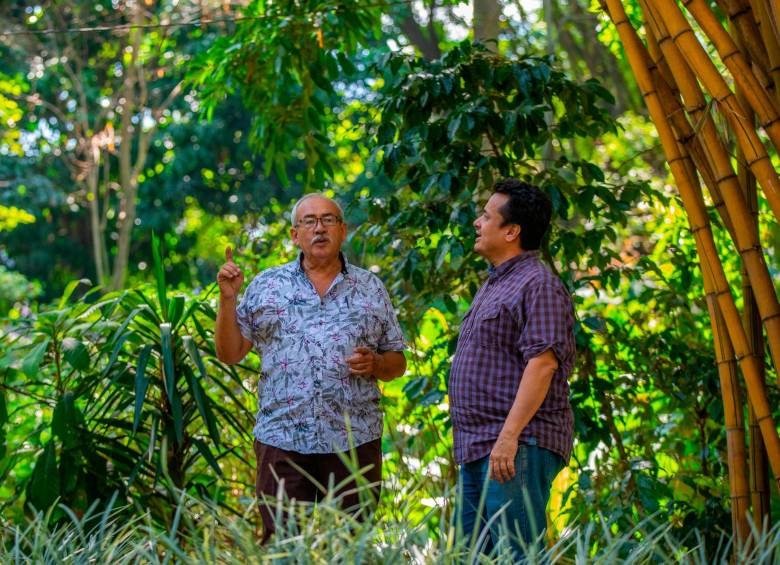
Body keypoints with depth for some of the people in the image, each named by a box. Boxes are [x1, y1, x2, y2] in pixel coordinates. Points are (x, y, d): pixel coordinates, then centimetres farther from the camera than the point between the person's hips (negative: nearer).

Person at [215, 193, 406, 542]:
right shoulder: (266, 286, 9)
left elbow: (397, 363, 13)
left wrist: (375, 363, -8)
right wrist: (228, 298, -4)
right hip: (282, 441, 0)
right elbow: (230, 353, 7)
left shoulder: (371, 289, 11)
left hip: (354, 443, 1)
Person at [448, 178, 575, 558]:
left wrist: (509, 435, -27)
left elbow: (542, 363, -21)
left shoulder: (537, 285, -11)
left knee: (516, 553, -10)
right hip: (477, 448, 11)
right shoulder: (496, 284, 21)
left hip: (517, 446, -11)